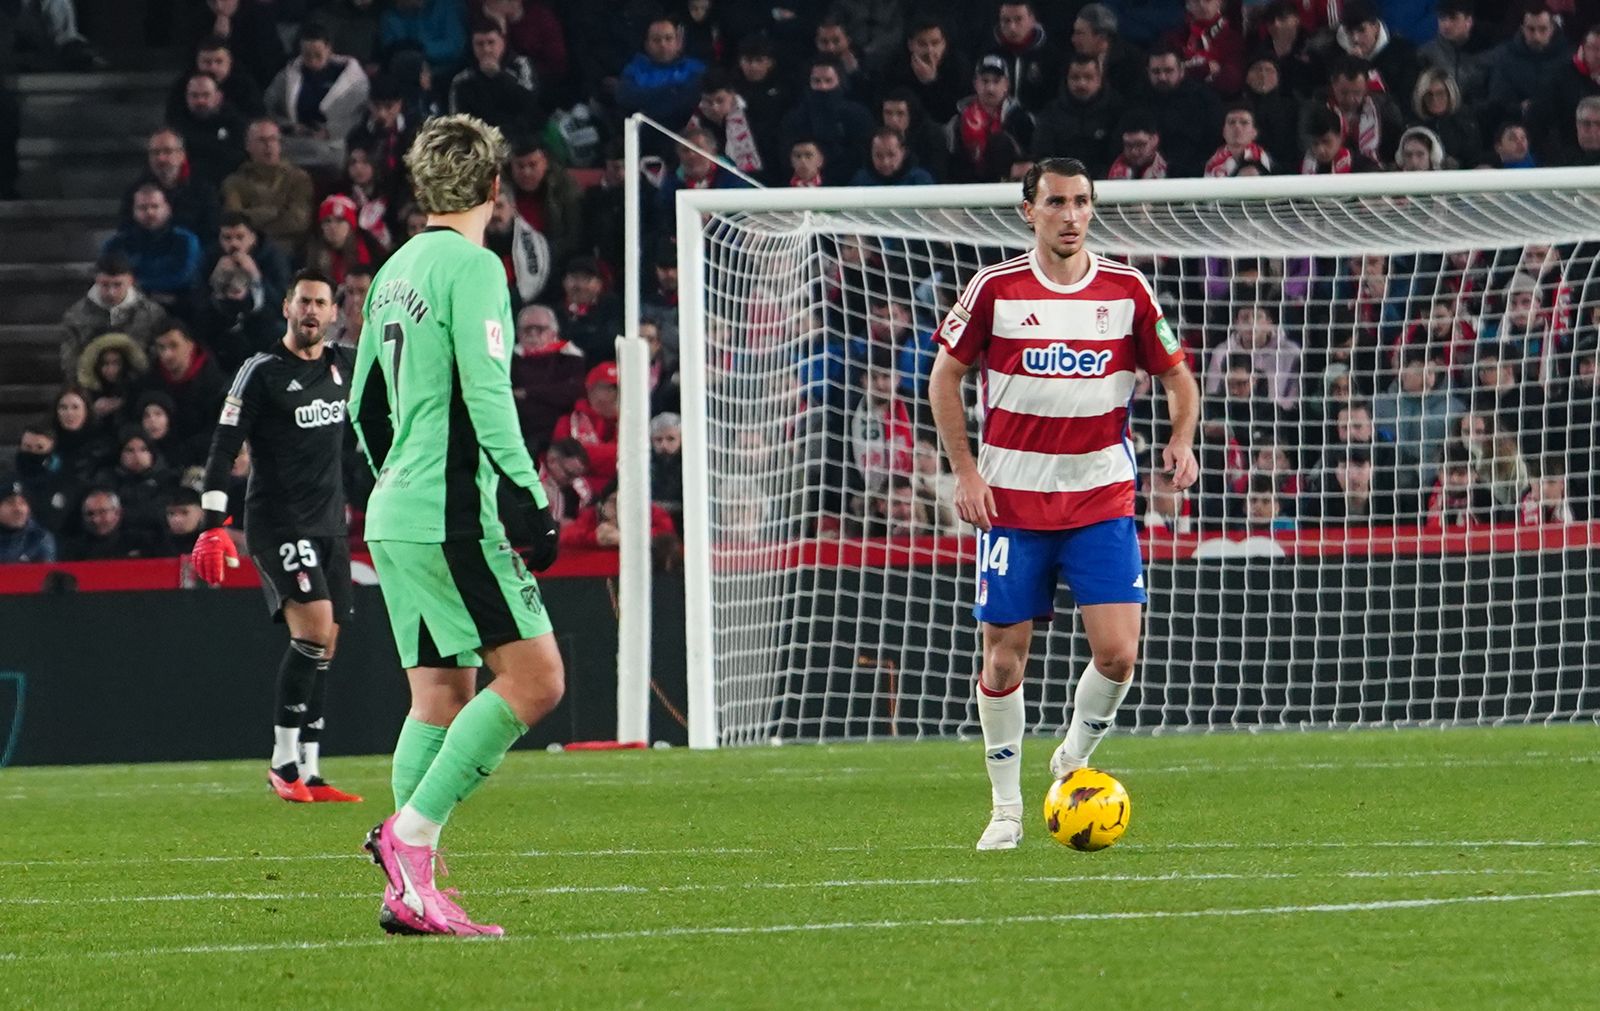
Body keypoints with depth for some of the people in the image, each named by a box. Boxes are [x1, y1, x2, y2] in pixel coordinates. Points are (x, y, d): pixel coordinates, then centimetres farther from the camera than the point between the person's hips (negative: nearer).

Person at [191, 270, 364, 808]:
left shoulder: (342, 365, 8)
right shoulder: (261, 371, -9)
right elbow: (223, 447, -12)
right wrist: (213, 525, -19)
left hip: (329, 522, 7)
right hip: (276, 520, -7)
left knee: (324, 645, 4)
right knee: (314, 626, -22)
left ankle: (308, 773, 8)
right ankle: (283, 760, -16)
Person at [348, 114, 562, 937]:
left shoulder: (396, 270, 16)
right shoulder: (472, 267, -10)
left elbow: (365, 407, 22)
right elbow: (486, 397, -18)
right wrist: (528, 499, -18)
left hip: (397, 517, 9)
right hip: (452, 518, -9)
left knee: (442, 697, 8)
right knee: (534, 677, -9)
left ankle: (413, 891, 0)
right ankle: (411, 832, -17)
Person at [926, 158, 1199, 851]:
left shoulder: (1126, 291, 1)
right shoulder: (996, 289, -3)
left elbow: (1177, 376, 9)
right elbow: (945, 376, 6)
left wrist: (1181, 439, -11)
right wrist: (965, 472, -3)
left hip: (1101, 500, 1)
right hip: (1011, 501, -1)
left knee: (1118, 653, -11)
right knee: (1004, 656, 1)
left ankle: (1075, 761, 17)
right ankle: (1006, 808, 16)